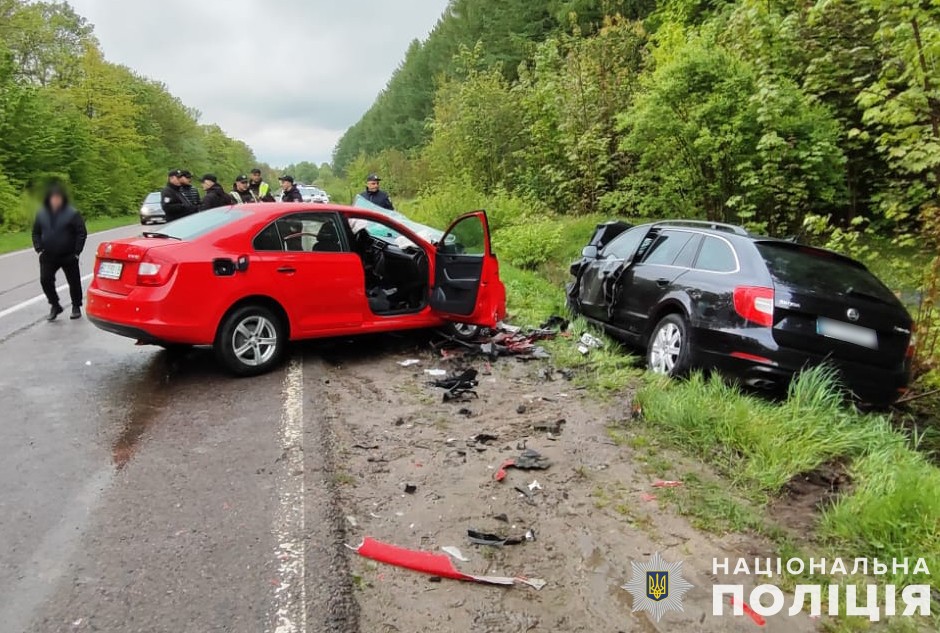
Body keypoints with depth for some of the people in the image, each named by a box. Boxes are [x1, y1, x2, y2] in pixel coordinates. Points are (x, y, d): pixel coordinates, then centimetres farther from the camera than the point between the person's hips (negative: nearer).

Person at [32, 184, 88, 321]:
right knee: (45, 280, -7)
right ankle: (54, 306, 10)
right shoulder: (42, 214, 5)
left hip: (68, 256, -3)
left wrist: (76, 252, -12)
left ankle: (76, 307, 23)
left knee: (74, 282, 6)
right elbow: (36, 232, 14)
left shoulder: (72, 214, -8)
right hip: (48, 256, 3)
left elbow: (82, 233, -8)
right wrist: (39, 249, 0)